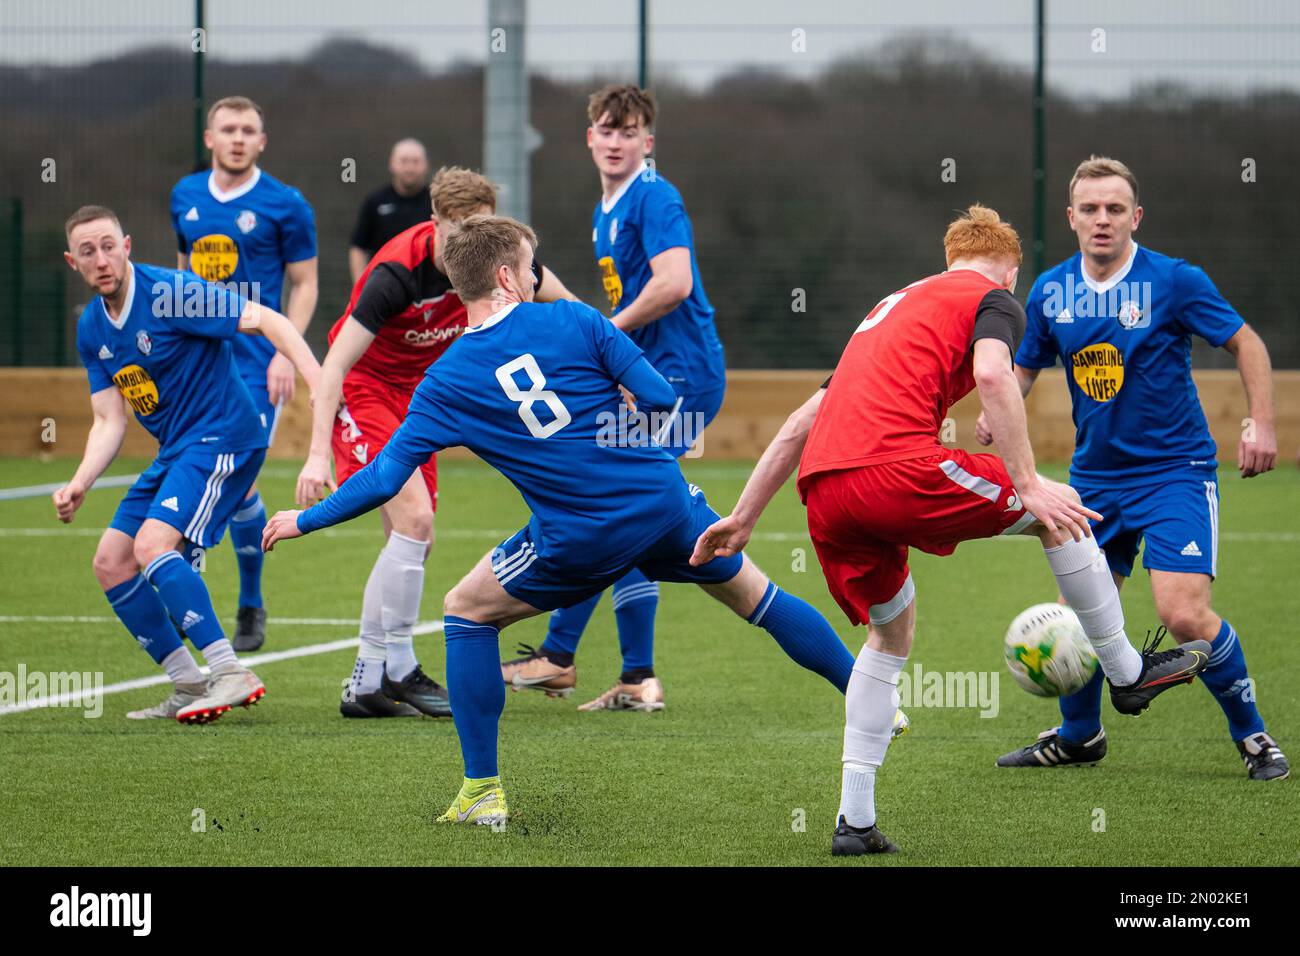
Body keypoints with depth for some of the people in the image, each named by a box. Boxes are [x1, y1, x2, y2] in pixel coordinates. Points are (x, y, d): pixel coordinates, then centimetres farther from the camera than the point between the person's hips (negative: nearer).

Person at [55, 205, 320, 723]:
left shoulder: (170, 292, -17)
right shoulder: (91, 329, 7)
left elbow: (268, 321, -20)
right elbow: (109, 421, 7)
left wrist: (319, 381, -33)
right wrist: (79, 484, -10)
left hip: (222, 438, -9)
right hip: (175, 451, 9)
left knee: (152, 546, -25)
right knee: (111, 563, 5)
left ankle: (233, 675, -25)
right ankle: (189, 688, 12)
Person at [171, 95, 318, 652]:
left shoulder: (284, 205, -4)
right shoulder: (185, 197, 9)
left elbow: (304, 284, 0)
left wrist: (286, 354, -11)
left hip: (253, 363, -4)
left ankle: (251, 607, 8)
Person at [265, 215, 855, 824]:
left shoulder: (445, 382, -1)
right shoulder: (573, 322, -1)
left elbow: (386, 477, -2)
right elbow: (661, 399, -3)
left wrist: (304, 521, 12)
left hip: (582, 541, -2)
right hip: (665, 500, 2)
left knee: (466, 611, 17)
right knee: (756, 596, 23)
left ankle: (483, 792, 12)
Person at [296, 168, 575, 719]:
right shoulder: (397, 274, -30)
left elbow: (561, 301, 7)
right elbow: (334, 366, -31)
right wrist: (318, 454, -38)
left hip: (415, 395, 7)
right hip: (363, 389, -7)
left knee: (413, 542, 5)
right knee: (414, 516, -21)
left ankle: (366, 684, 13)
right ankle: (397, 668, -12)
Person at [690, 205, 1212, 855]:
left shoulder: (890, 307, 34)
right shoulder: (994, 298, 13)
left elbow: (803, 422, 32)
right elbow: (991, 373, -10)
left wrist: (742, 519, 32)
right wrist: (1028, 488, -13)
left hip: (821, 490, 7)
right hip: (897, 468, -7)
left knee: (889, 636, 25)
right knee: (1060, 511, 15)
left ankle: (855, 820, 16)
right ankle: (1127, 673, 23)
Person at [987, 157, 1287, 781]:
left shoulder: (1174, 281, -12)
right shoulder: (1050, 291, 0)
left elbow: (1246, 343, -3)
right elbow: (1025, 366, 14)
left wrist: (1261, 423, -14)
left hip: (1175, 470, -5)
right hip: (1094, 477, 5)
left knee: (1184, 614, -19)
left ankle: (1252, 734, 0)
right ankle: (1078, 735, 34)